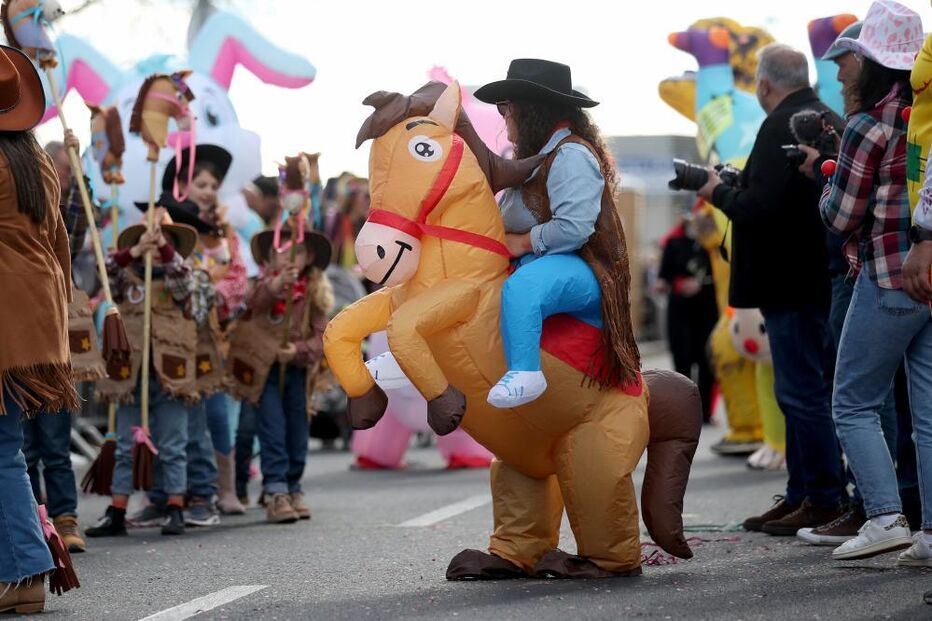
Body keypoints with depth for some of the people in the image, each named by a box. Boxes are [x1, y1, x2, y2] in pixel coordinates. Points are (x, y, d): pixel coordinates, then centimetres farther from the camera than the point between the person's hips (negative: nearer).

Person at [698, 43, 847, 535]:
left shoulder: (781, 128, -17)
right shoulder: (831, 123, 13)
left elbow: (761, 209, -24)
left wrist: (719, 192, -6)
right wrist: (739, 188, 13)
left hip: (792, 285, -10)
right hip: (821, 278, 10)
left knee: (801, 392, -6)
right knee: (804, 391, 14)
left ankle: (825, 500, -3)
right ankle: (800, 496, 20)